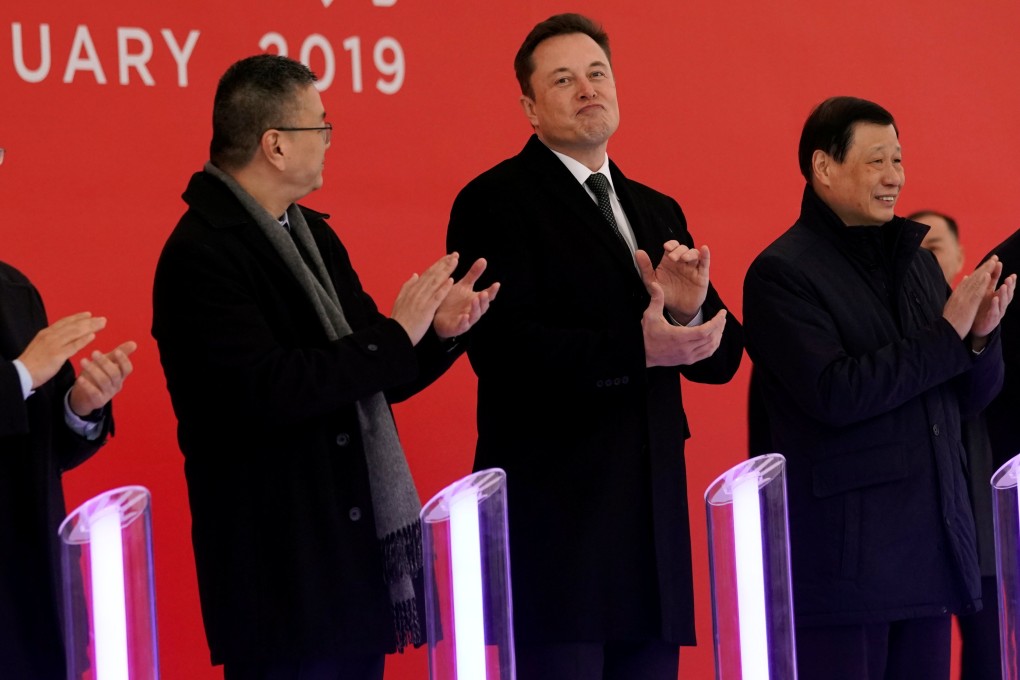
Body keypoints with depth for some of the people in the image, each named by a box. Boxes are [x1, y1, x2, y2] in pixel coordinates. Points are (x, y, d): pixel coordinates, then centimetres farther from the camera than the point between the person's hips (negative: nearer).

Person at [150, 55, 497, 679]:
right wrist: (394, 335, -17)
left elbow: (369, 380, 18)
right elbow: (266, 391, -25)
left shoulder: (314, 236, 14)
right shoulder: (203, 254, -14)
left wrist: (436, 333, -2)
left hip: (358, 552, 9)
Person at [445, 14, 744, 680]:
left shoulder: (659, 213, 19)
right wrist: (636, 349, -23)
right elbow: (502, 348, -16)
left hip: (653, 515, 7)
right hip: (555, 517, -6)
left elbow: (721, 356, 14)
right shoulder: (494, 202, -3)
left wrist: (691, 312, -8)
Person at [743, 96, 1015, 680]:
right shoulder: (781, 273, -7)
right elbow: (835, 394, -19)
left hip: (931, 545, 7)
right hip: (843, 559, -7)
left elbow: (970, 396, 17)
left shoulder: (916, 260, 15)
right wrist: (947, 333, -15)